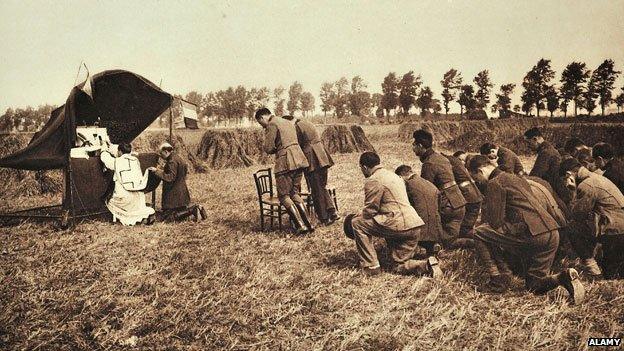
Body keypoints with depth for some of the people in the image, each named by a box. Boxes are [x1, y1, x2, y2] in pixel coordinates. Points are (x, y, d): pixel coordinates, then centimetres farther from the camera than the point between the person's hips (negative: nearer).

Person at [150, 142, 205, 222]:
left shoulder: (172, 161, -20)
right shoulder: (176, 158, 10)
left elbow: (170, 177, -26)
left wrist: (157, 171, -24)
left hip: (174, 193, -10)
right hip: (181, 191, 10)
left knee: (169, 216, -9)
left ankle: (193, 211, -15)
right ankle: (196, 208, 7)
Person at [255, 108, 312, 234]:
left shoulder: (272, 124, -6)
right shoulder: (288, 123, 21)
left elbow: (268, 148, -10)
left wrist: (275, 149, 10)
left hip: (286, 163, -8)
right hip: (299, 160, 8)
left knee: (284, 196, 1)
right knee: (294, 193, 16)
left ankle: (301, 225, -5)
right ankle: (308, 224, 9)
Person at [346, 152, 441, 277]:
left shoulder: (373, 180, -7)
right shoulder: (393, 175, 24)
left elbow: (370, 211, -7)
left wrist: (358, 217, 14)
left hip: (400, 225, -9)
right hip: (414, 225, 10)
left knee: (357, 222, 2)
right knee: (398, 268, 18)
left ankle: (370, 266, 2)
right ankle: (427, 265, -5)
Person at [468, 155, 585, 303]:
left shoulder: (495, 183, -1)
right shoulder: (517, 178, 27)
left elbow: (495, 222, -7)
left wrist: (485, 219, 17)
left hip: (532, 233, -9)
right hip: (552, 235, 9)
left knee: (480, 233, 2)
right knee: (534, 286, 20)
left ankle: (499, 279, 0)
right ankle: (563, 277, -5)